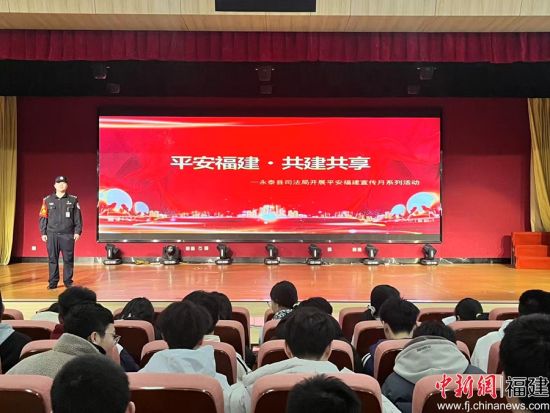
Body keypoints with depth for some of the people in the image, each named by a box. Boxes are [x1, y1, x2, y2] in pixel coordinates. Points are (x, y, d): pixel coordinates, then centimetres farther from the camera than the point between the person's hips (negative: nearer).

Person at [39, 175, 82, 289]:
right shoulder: (48, 200, 8)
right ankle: (53, 282, 13)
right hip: (52, 234, 1)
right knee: (52, 259, 5)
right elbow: (43, 217, 8)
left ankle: (68, 281, 10)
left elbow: (78, 218, 4)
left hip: (68, 235, -1)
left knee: (68, 259, 1)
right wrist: (43, 233, 2)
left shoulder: (73, 200, 5)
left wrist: (77, 231, -3)